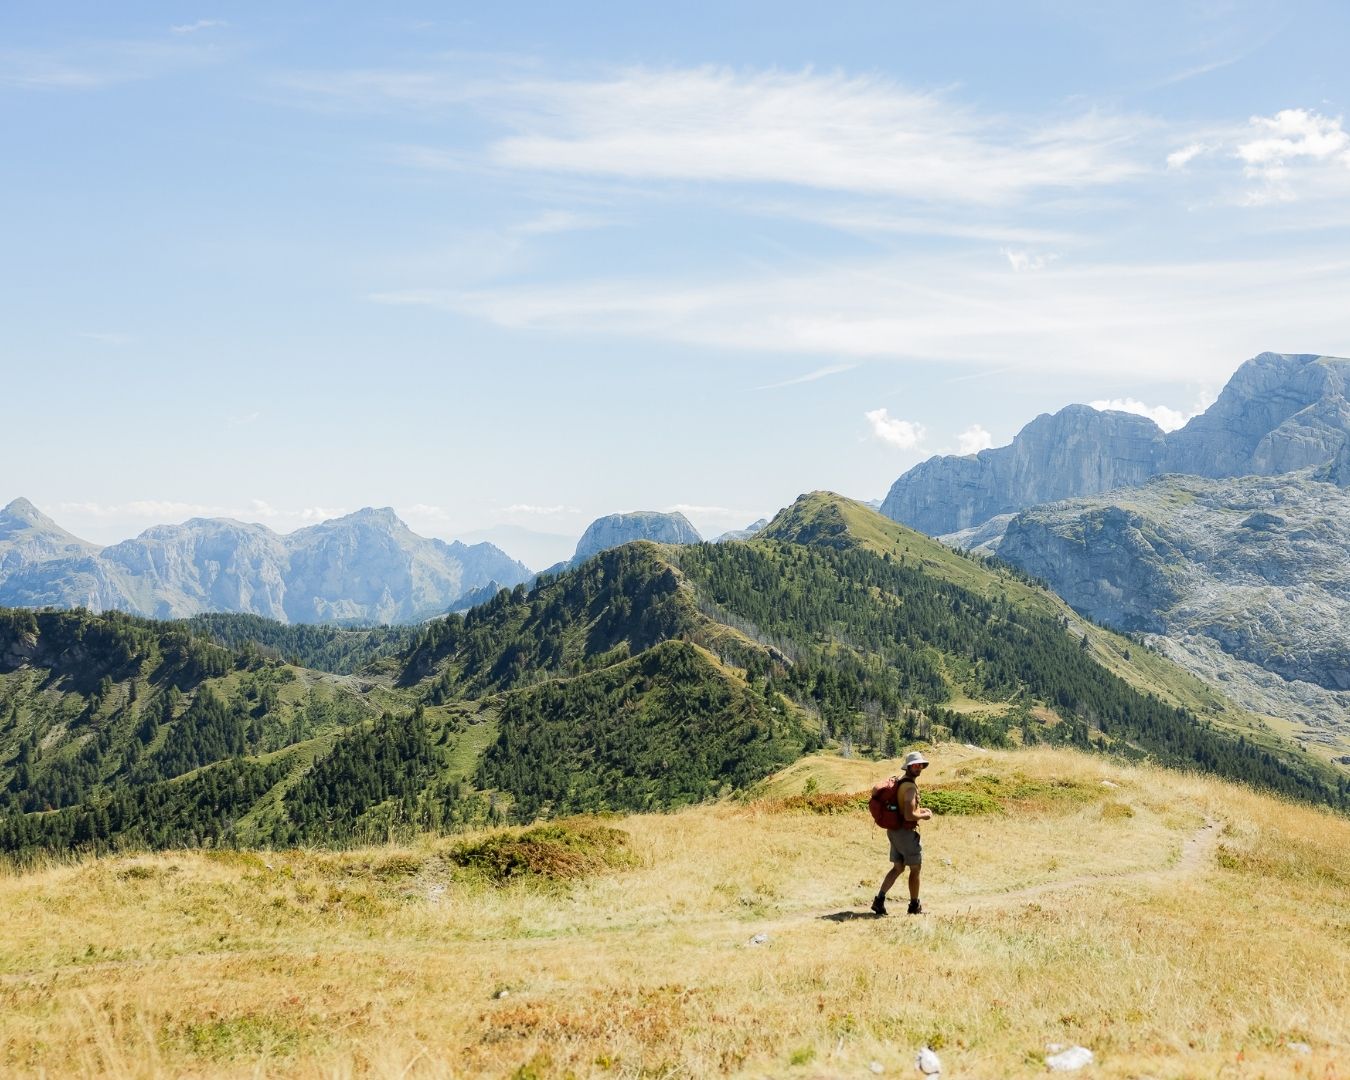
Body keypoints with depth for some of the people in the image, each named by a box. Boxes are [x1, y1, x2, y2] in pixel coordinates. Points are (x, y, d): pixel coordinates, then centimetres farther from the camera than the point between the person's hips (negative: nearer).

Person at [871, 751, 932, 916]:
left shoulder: (899, 781, 10)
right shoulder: (910, 786, -22)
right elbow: (909, 816, -27)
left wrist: (919, 810, 15)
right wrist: (924, 816, -8)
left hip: (894, 830, 9)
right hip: (907, 832, -9)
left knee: (898, 868, 15)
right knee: (916, 868, 7)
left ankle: (879, 900, 7)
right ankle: (914, 906, 17)